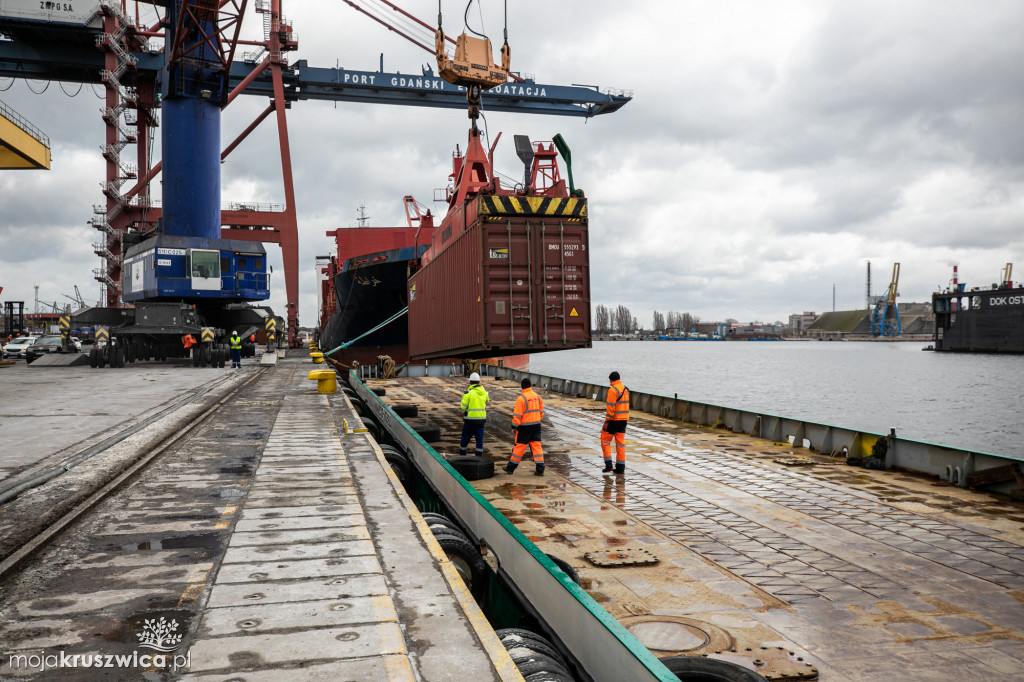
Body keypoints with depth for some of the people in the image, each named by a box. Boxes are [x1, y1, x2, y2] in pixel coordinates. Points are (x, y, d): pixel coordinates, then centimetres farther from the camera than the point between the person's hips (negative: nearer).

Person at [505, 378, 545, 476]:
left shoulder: (521, 398, -14)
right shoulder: (537, 397, 6)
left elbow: (517, 415, -14)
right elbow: (541, 412, 16)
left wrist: (514, 427, -7)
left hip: (525, 427, -5)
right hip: (536, 425, 5)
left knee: (519, 446, 3)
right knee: (536, 446, 7)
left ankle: (510, 468, 14)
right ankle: (540, 469, 4)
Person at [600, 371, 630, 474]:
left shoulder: (612, 389, -15)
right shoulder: (625, 389, 11)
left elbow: (611, 407, -19)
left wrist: (607, 421, -16)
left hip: (614, 419, -7)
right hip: (624, 419, 7)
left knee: (605, 440, 4)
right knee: (620, 442, 8)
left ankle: (608, 465, -2)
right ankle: (620, 468, 7)